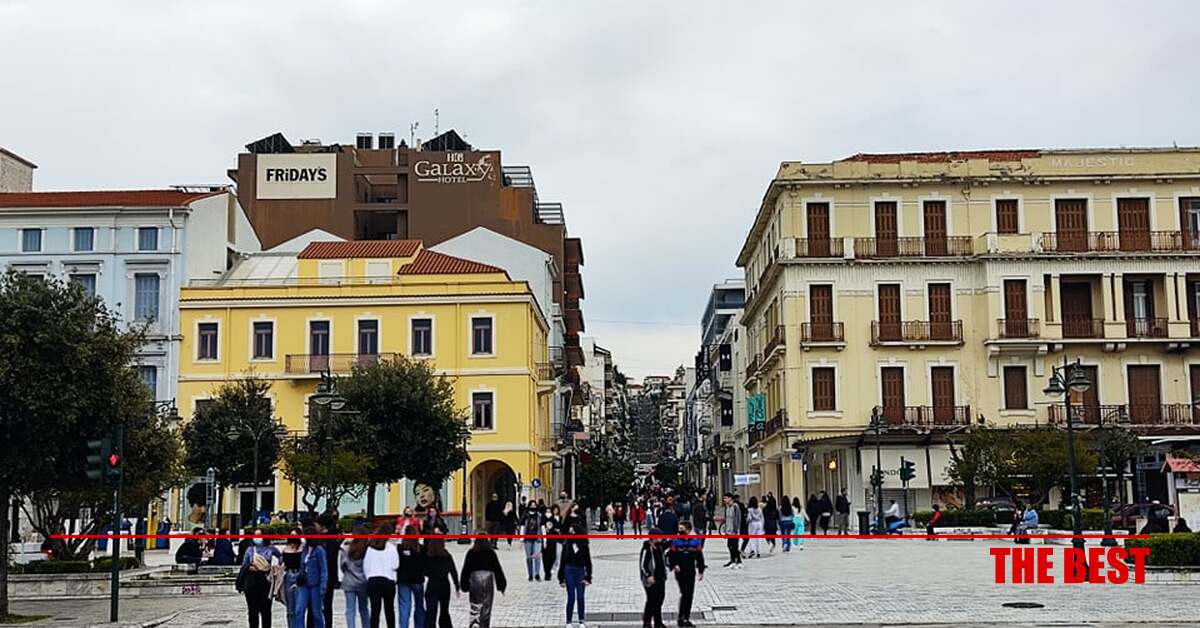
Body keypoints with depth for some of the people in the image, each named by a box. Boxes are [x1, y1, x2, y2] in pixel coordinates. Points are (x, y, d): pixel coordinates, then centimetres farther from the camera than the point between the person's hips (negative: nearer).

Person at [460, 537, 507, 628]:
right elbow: (497, 568, 5)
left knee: (475, 607, 0)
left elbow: (465, 569, 3)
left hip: (475, 579, 0)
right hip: (488, 578, 1)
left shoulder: (471, 553, 4)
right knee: (486, 608, 10)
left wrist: (464, 585, 8)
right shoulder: (490, 552, 4)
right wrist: (501, 585, 10)